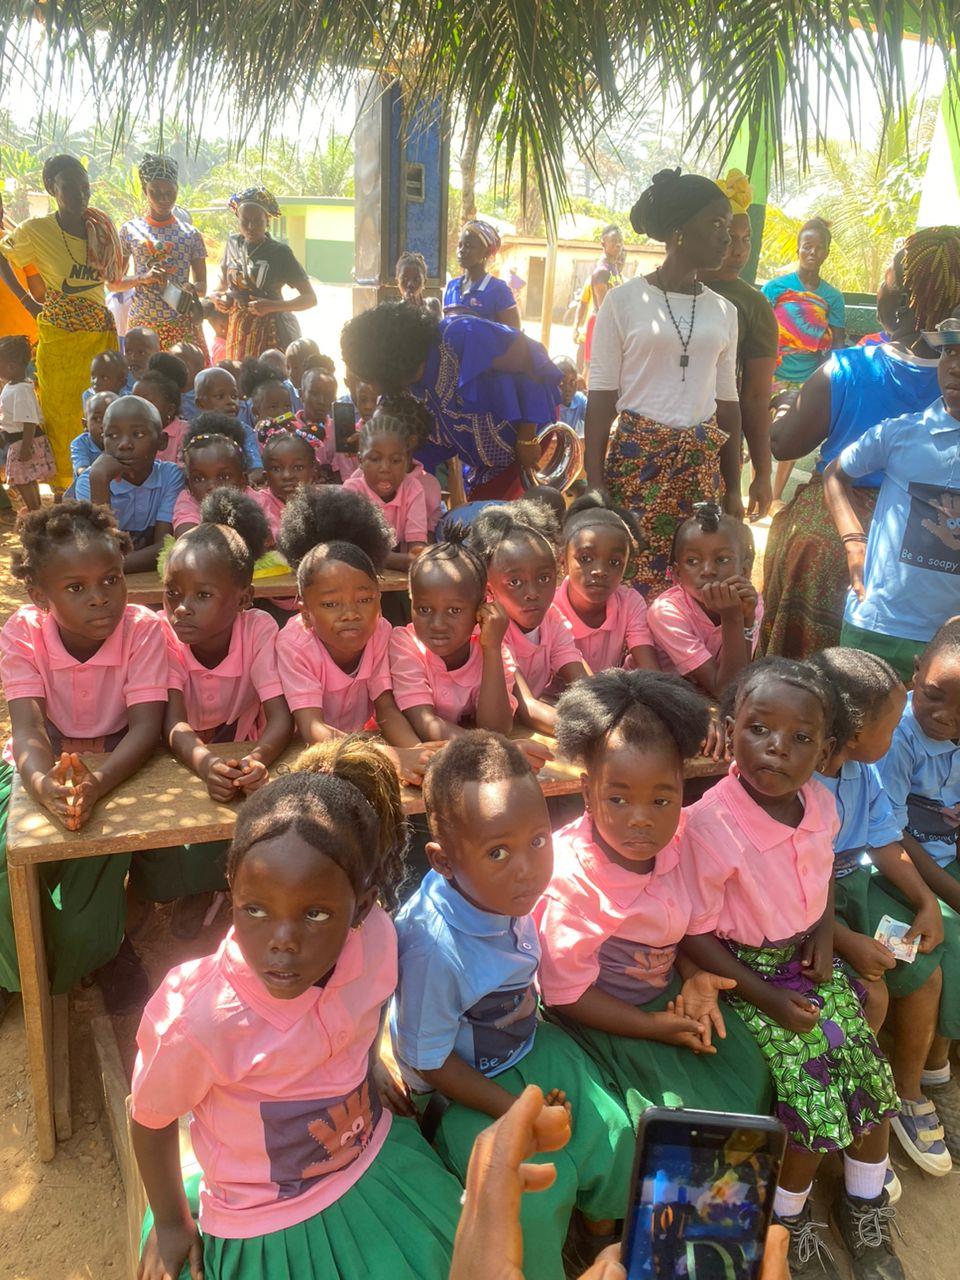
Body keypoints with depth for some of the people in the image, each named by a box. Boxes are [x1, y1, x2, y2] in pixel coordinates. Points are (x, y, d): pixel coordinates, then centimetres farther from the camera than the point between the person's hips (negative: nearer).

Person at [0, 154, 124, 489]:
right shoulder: (36, 230, -8)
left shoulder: (101, 226, 3)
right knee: (62, 411, 4)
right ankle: (65, 489, 16)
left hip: (101, 333, 3)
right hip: (60, 336, -3)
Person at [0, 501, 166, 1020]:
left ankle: (98, 949, 3)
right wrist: (44, 785, -52)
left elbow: (146, 728, -28)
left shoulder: (143, 628, -20)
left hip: (116, 766, -1)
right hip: (42, 768, 1)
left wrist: (98, 782, -50)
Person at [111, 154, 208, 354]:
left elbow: (202, 286, 9)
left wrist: (192, 288, -14)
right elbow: (113, 283, 8)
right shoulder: (130, 230, 6)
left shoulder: (190, 234, 6)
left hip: (182, 324, 0)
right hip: (142, 323, 0)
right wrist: (142, 278, -10)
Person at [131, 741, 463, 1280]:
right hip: (267, 1228, -3)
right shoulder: (194, 1018, -34)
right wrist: (172, 1225, 3)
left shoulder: (376, 939, -25)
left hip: (377, 1166, 3)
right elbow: (151, 1121, -12)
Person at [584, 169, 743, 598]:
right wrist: (596, 485, -9)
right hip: (637, 458, -4)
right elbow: (601, 398, -3)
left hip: (702, 463, 4)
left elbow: (728, 402, 14)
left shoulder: (723, 310, 11)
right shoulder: (625, 300, -2)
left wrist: (733, 490, 12)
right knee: (630, 583, -3)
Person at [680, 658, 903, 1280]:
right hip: (747, 974, -6)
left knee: (875, 1078, 3)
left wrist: (824, 931, -3)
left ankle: (866, 1209, 31)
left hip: (808, 960, 6)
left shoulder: (821, 804, -9)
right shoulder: (709, 825, -28)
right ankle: (790, 1221, 20)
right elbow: (695, 934, -19)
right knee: (819, 1102, -11)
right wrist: (766, 999, -16)